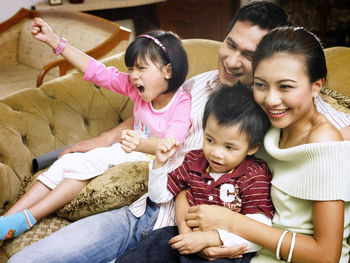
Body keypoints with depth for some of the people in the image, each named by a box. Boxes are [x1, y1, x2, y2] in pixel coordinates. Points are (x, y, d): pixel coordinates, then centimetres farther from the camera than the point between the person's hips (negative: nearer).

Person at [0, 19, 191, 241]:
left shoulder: (182, 103, -18)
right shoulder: (138, 89, 1)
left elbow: (171, 145, -32)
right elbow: (99, 73, 1)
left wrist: (142, 143, -55)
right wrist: (55, 41, -1)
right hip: (133, 150, 7)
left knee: (91, 162, -28)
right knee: (68, 161, -13)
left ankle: (26, 219, -25)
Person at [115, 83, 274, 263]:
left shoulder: (255, 176, -11)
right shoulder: (194, 161, 5)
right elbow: (161, 195, 16)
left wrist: (208, 238, -26)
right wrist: (159, 163, -3)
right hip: (188, 235, 4)